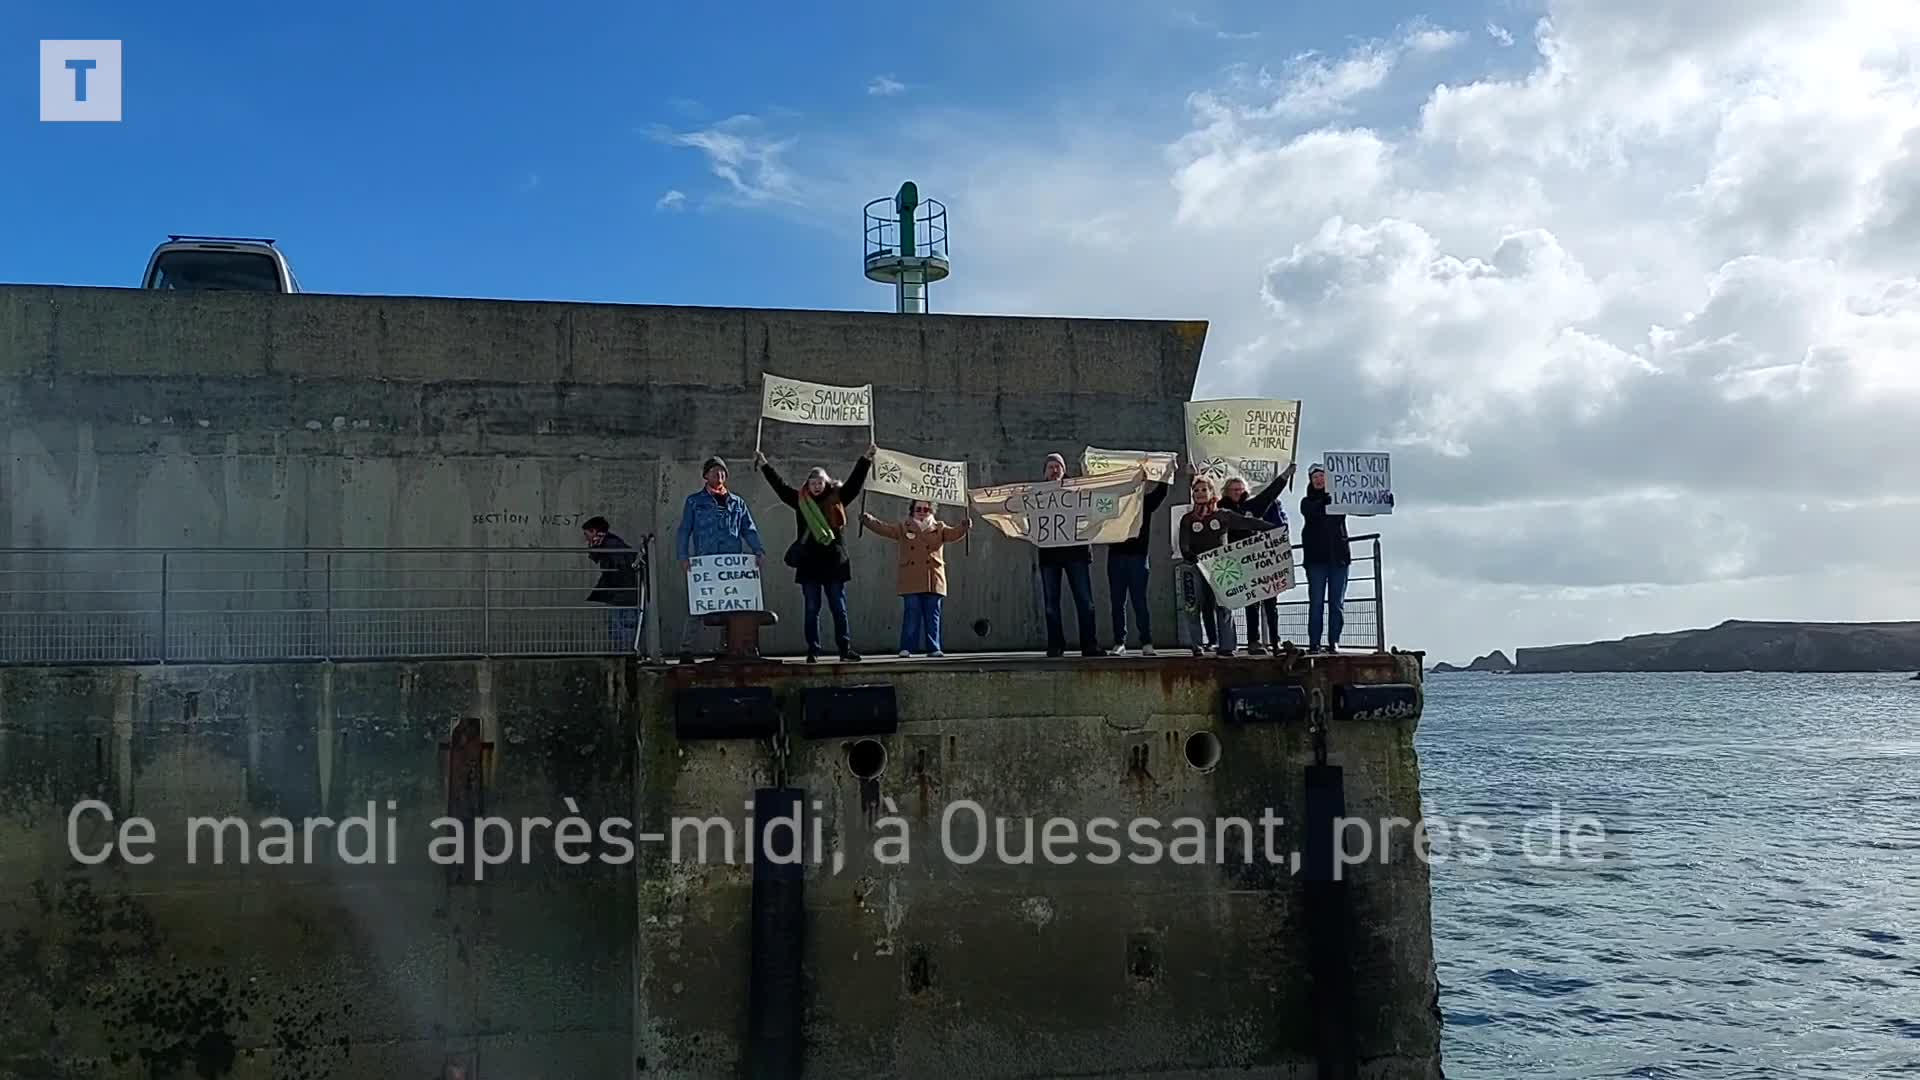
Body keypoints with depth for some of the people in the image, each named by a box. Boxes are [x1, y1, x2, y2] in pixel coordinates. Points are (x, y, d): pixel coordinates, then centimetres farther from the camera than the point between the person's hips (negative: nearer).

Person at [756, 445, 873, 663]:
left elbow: (855, 481, 5)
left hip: (834, 562, -1)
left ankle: (846, 649, 4)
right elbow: (779, 485, 12)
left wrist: (866, 459, 2)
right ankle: (813, 651, 6)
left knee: (839, 608, 2)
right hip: (809, 564, 1)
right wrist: (764, 465, 12)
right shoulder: (800, 500, 9)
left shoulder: (837, 499, 7)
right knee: (812, 610, 4)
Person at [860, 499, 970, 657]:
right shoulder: (904, 527, 11)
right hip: (911, 583, -1)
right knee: (911, 615, -3)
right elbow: (884, 528, 4)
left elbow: (954, 533, 0)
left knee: (932, 616, 3)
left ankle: (933, 648, 8)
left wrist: (964, 526, -21)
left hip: (933, 581, 1)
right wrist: (868, 520, -10)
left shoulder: (939, 528, 13)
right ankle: (907, 648, 0)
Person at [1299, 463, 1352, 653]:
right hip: (1316, 557, -1)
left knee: (1337, 602, 1)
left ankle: (1334, 642, 5)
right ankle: (1314, 643, -1)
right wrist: (1328, 500, -28)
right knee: (1316, 602, -3)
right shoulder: (1307, 501, 9)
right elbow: (1311, 511, -14)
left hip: (1338, 555, 1)